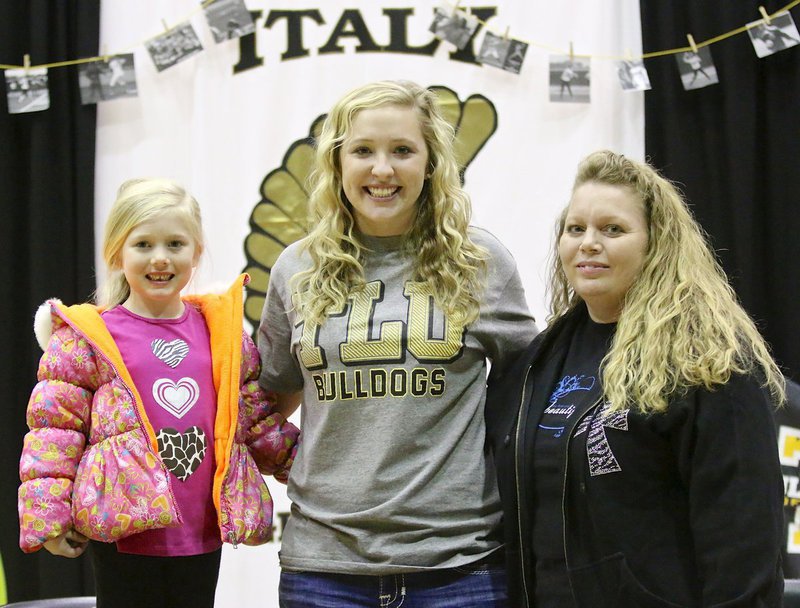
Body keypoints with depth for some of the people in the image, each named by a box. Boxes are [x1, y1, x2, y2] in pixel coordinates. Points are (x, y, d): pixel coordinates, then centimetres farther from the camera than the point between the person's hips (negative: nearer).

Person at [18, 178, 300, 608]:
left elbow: (260, 417, 17)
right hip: (124, 535, -4)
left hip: (203, 536, 4)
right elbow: (54, 427, -5)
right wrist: (49, 516, -10)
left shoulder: (224, 332, 8)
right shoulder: (87, 338, -4)